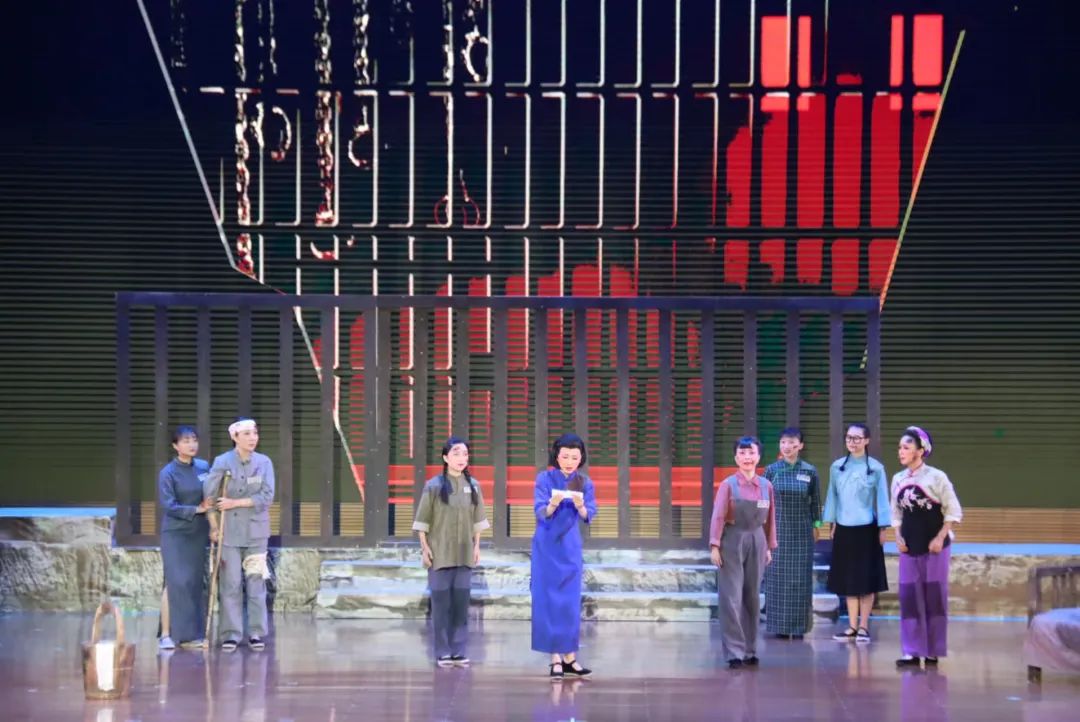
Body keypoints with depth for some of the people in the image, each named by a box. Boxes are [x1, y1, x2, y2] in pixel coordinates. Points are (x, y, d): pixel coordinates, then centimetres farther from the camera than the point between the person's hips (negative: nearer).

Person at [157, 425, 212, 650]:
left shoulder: (204, 467, 5)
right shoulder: (168, 473, -8)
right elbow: (168, 506, -12)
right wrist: (196, 509, -17)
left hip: (198, 533, 5)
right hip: (175, 533, -5)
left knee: (196, 583, 4)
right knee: (176, 583, -9)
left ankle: (190, 634, 9)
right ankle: (166, 634, -5)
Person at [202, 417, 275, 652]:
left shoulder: (264, 462, 1)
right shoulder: (222, 462, -2)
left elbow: (267, 496, -6)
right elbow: (209, 495, -1)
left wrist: (236, 502, -12)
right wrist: (214, 527, -4)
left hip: (256, 531, 1)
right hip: (229, 531, -1)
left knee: (256, 583, 2)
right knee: (230, 584, -1)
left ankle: (256, 633, 8)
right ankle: (231, 634, 5)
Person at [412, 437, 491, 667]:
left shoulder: (473, 485, 6)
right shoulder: (434, 486, -4)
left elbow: (477, 520, 11)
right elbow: (423, 520, -3)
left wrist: (476, 547, 8)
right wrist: (424, 548, -7)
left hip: (464, 554, 3)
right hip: (440, 554, -3)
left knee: (461, 604, 3)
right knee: (441, 603, -1)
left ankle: (458, 652, 9)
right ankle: (443, 653, 5)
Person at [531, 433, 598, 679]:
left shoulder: (585, 483, 2)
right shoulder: (545, 479, -5)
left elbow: (589, 515, -9)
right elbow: (540, 512, -13)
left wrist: (580, 506, -31)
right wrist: (552, 504, -35)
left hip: (570, 548, 2)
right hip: (547, 547, -2)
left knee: (571, 602, 3)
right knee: (549, 601, -3)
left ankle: (569, 657, 8)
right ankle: (555, 658, -1)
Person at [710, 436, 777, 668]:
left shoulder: (766, 486, 4)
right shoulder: (728, 485, -6)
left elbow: (769, 520, 10)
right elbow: (718, 516, -9)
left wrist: (769, 547, 11)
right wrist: (714, 545, -15)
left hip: (756, 542, 4)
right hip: (732, 542, -4)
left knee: (752, 597, 9)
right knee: (732, 598, -6)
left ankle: (750, 649, 17)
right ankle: (734, 652, -4)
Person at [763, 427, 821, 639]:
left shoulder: (809, 471, -1)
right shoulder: (772, 470, -1)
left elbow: (815, 501, 8)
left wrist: (816, 523, 7)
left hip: (801, 532, 0)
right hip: (778, 530, 0)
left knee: (801, 579, 1)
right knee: (777, 577, 2)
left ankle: (798, 627, 8)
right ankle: (779, 626, 10)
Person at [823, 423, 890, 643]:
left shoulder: (875, 468, -5)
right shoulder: (837, 467, 4)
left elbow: (882, 499, -3)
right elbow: (833, 495, 11)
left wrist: (882, 528, -5)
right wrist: (832, 524, 9)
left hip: (866, 530, -3)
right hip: (844, 529, 3)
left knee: (866, 579, 1)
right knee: (847, 579, 6)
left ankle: (864, 626, 7)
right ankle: (852, 626, 12)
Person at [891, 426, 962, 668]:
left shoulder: (936, 477, -7)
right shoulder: (898, 479, 5)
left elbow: (954, 511, -5)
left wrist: (940, 538, -12)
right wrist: (898, 537, 0)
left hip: (934, 546, -4)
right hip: (909, 547, 4)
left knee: (934, 596, 0)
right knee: (909, 596, -1)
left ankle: (933, 652, 8)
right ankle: (912, 651, 2)